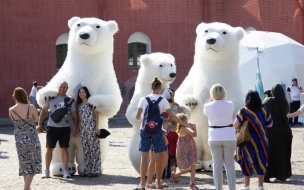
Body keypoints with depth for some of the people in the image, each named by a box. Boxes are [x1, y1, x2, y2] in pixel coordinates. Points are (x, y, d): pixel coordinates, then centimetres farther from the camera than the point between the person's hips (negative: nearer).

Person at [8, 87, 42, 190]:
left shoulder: (11, 110, -5)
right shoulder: (31, 107, -14)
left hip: (19, 140, 3)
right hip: (32, 139, -3)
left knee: (25, 165, 16)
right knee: (33, 164, 4)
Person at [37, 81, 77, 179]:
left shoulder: (70, 100, 5)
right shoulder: (51, 98, 4)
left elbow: (74, 114, 6)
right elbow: (44, 111, 8)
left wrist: (75, 127, -1)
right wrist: (39, 124, 2)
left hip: (65, 127, 0)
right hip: (52, 127, 0)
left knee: (64, 149, 0)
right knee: (49, 149, 4)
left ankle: (65, 171, 2)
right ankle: (46, 170, 11)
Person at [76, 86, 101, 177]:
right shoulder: (79, 105, 15)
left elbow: (96, 115, -3)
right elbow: (79, 118, 16)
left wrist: (97, 127, -10)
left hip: (91, 127, -5)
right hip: (83, 128, 6)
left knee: (93, 148, -6)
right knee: (85, 149, 5)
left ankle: (95, 170, -5)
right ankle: (87, 170, 8)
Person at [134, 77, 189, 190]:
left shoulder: (143, 99, 2)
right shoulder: (162, 100, -1)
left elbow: (137, 117, 5)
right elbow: (171, 116, -3)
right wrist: (184, 124, 7)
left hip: (145, 130, 1)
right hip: (157, 131, -1)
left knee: (144, 157, 2)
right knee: (158, 158, 7)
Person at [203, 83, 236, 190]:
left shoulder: (208, 106, -8)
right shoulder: (230, 105, -6)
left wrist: (211, 101, 15)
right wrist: (222, 99, 16)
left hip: (215, 137, 0)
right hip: (229, 136, 0)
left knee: (217, 164, 4)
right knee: (230, 164, 5)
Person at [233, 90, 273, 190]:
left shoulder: (243, 111, -14)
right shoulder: (264, 110, -4)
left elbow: (235, 125, -13)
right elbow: (269, 124, 5)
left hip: (248, 141, -3)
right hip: (262, 141, 3)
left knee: (247, 161, 8)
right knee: (261, 161, 11)